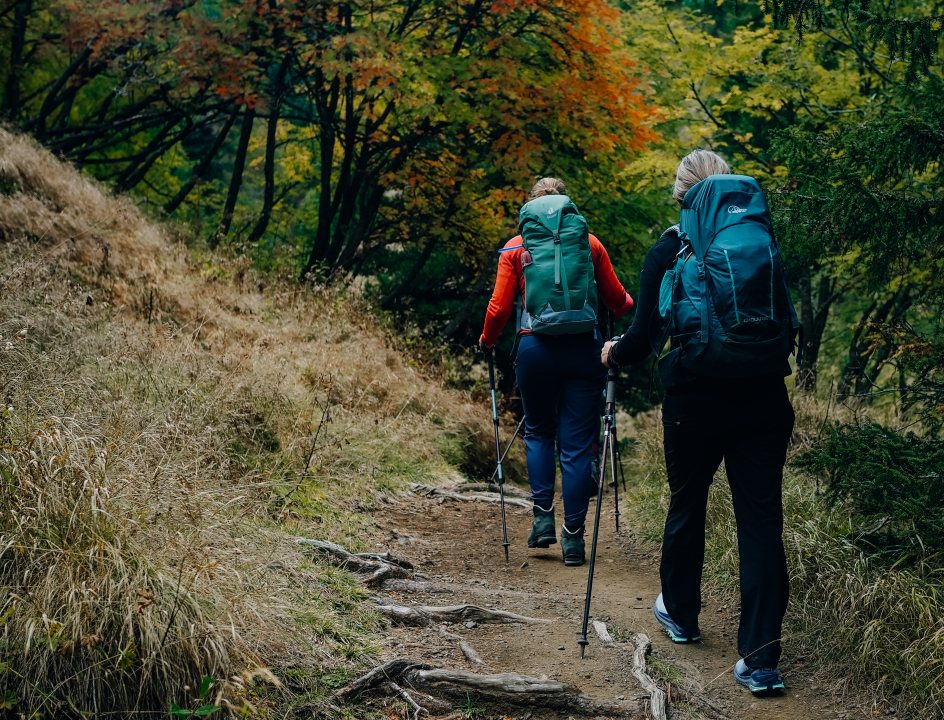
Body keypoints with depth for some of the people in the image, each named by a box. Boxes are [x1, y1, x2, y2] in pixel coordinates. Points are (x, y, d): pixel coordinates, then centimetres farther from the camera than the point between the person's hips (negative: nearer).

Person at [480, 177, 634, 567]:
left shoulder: (515, 248, 5)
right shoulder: (589, 242, 6)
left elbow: (499, 306, 2)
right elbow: (616, 299, 10)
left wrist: (487, 340, 21)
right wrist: (632, 309, 33)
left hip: (535, 348, 0)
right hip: (583, 348, 0)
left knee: (538, 432, 20)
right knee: (577, 444, 3)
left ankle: (543, 517, 9)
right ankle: (573, 537, 3)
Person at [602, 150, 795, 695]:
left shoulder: (669, 252, -4)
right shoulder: (762, 242, 5)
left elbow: (645, 337, -6)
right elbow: (788, 321, 11)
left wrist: (613, 354, 15)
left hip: (695, 401, -1)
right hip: (763, 400, 2)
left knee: (687, 507, 20)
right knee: (761, 521, 2)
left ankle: (681, 614, 41)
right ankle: (761, 660, -3)